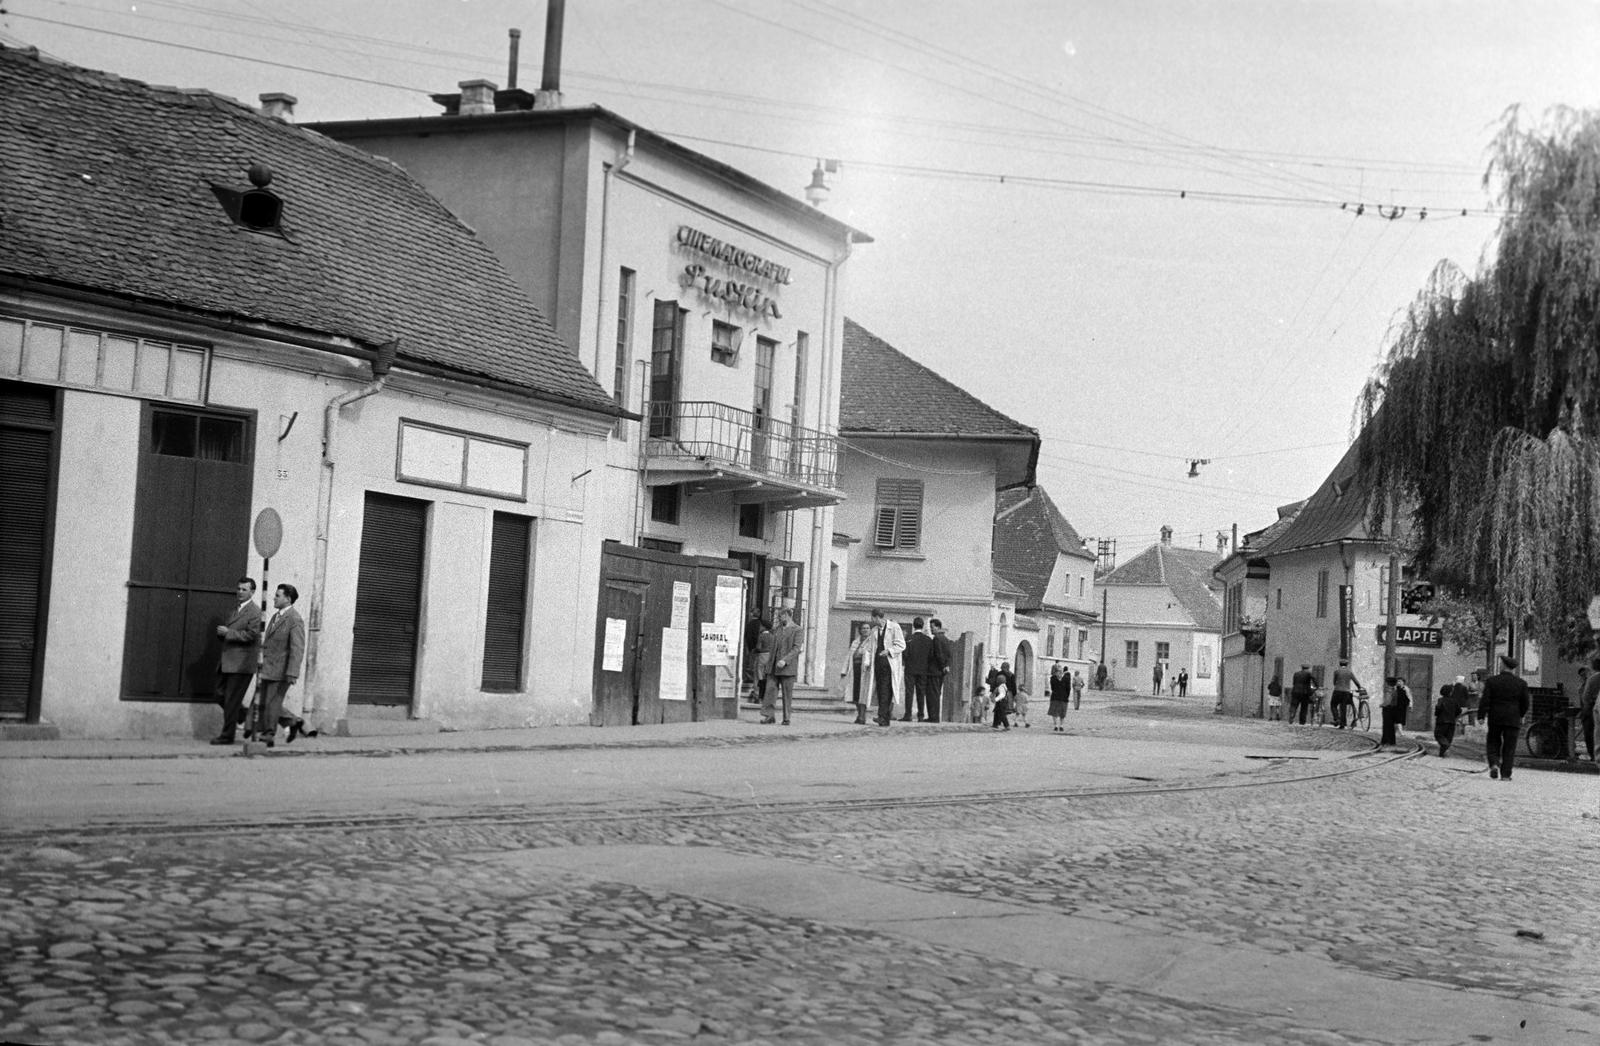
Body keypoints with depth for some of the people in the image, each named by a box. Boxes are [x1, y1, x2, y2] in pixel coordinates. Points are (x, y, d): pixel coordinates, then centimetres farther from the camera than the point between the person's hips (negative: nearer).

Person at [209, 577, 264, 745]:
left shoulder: (254, 612, -9)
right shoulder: (235, 610, 17)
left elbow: (251, 635, -19)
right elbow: (226, 633, 23)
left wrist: (227, 633, -17)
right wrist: (221, 632, 0)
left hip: (241, 663, -8)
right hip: (226, 662, 8)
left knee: (232, 700, -3)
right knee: (221, 696, 10)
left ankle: (227, 736, 6)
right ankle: (246, 718, 28)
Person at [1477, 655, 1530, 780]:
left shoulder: (1492, 681, -3)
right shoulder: (1521, 683, 1)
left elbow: (1485, 701, -7)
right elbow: (1525, 704, 5)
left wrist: (1481, 717, -4)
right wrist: (1520, 715, 22)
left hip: (1495, 718, -1)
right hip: (1513, 720, 1)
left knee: (1493, 743, 14)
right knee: (1509, 747, 4)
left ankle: (1494, 764, -8)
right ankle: (1505, 774, 1)